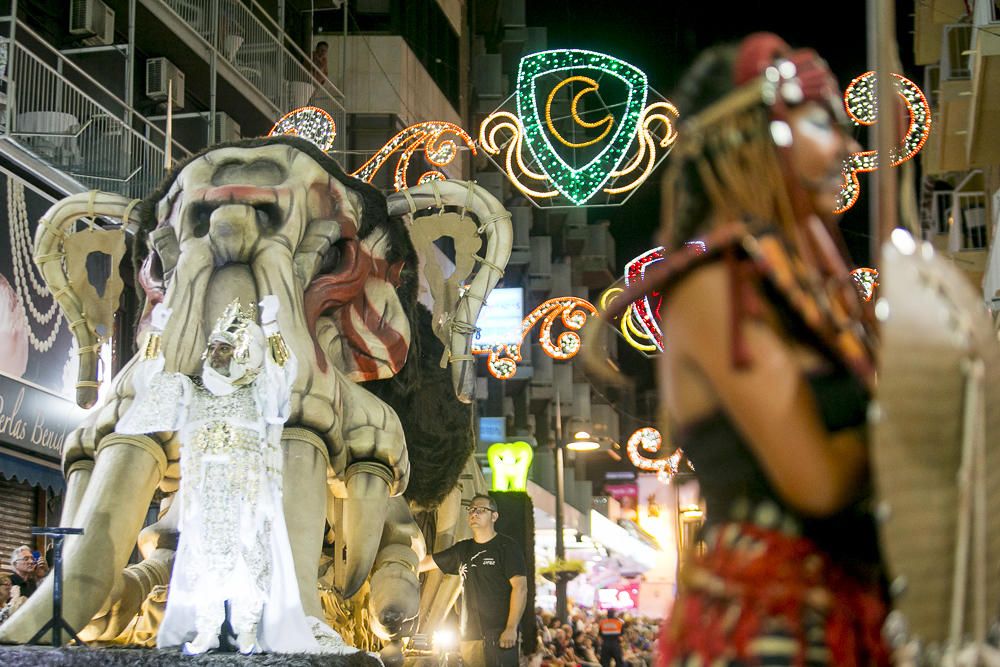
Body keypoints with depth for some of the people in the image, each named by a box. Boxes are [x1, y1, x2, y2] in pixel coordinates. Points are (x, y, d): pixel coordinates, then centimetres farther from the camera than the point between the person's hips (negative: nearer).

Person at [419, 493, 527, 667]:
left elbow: (520, 587, -8)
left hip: (499, 634, -6)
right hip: (469, 636, 6)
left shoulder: (506, 546, 0)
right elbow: (424, 563, 21)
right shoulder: (462, 550, 17)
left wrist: (511, 629, -16)